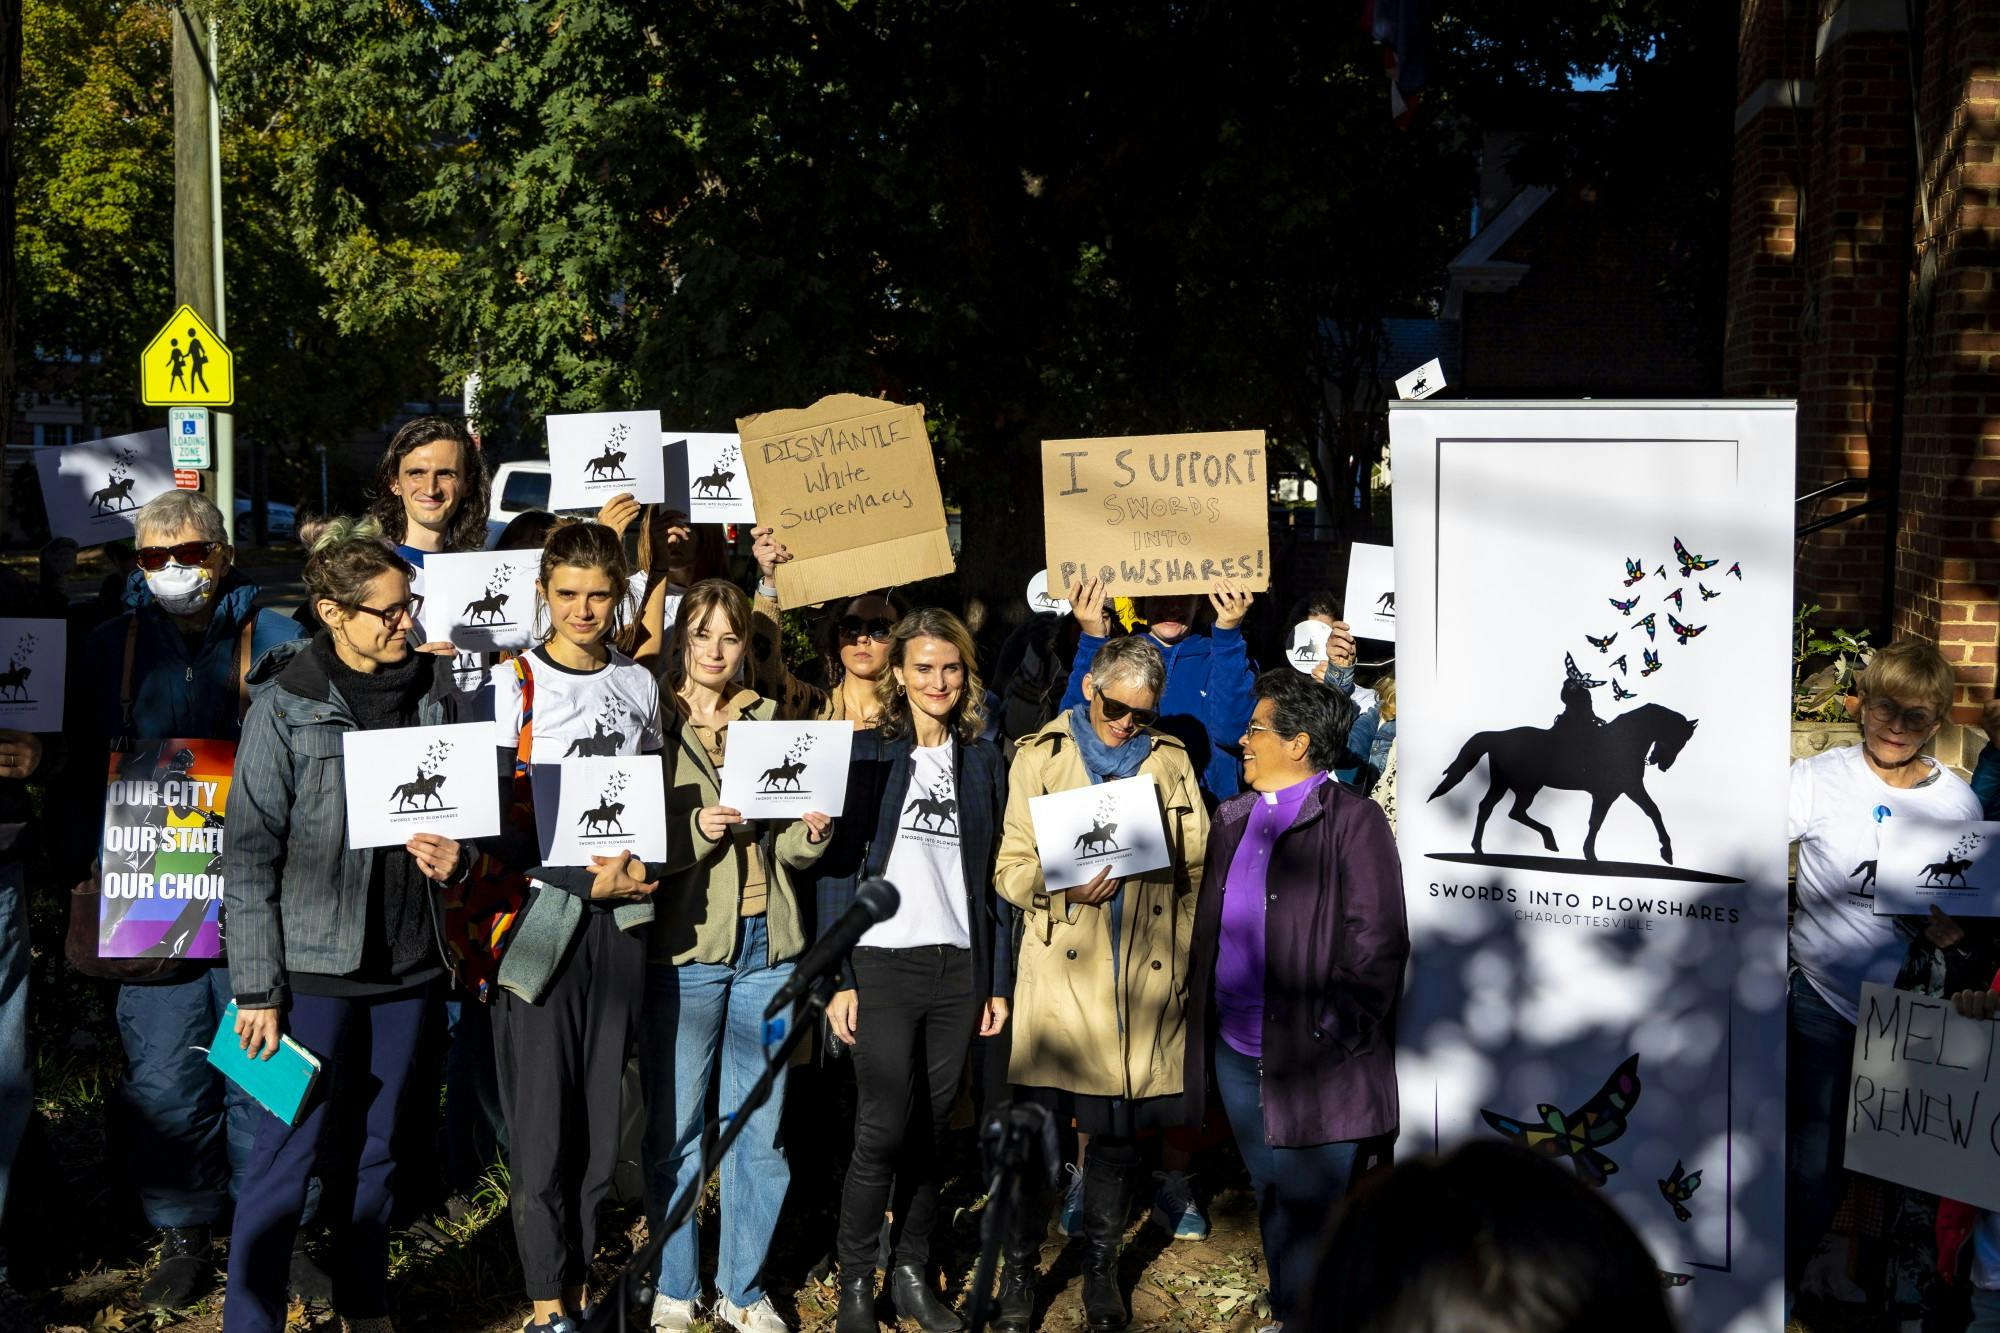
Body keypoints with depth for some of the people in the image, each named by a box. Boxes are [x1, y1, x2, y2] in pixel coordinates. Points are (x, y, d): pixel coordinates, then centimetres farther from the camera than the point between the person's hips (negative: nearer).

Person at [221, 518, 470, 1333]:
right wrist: (256, 989, -12)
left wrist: (457, 857, -5)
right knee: (287, 1150, -1)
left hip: (407, 959, 4)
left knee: (378, 1144, 15)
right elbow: (249, 855, -9)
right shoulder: (286, 705, -9)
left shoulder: (433, 691, 4)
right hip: (315, 964, -4)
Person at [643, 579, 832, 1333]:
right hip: (686, 943, -3)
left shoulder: (770, 721, 12)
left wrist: (811, 832, -7)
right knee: (676, 1130, 3)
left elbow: (791, 848, 14)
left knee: (759, 1128, 9)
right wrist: (698, 830, -19)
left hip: (768, 944, 4)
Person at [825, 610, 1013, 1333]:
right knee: (883, 1129, -6)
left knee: (931, 1129, 7)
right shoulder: (867, 753, 1)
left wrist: (999, 981, 6)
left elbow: (994, 877, 11)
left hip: (959, 969, 3)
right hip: (883, 966, -3)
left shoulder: (984, 762, 10)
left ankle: (913, 1273, 20)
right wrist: (838, 979, -8)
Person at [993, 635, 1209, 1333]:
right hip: (1060, 975, -1)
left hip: (1143, 979, 2)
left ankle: (1101, 1269, 23)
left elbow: (1200, 864, 13)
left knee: (1120, 1129, 7)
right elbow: (1009, 870, 3)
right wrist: (1065, 882, -16)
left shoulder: (1170, 760, 13)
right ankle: (1019, 1270, 14)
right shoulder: (1039, 756, 8)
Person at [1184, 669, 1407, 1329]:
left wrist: (1336, 1035, -14)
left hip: (1312, 1060, -7)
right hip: (1236, 1052, 7)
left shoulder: (1351, 820, -10)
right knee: (1270, 1199, 19)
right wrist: (1203, 1016, 15)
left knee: (1310, 1211, -1)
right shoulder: (1233, 818, 12)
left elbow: (1376, 941, -13)